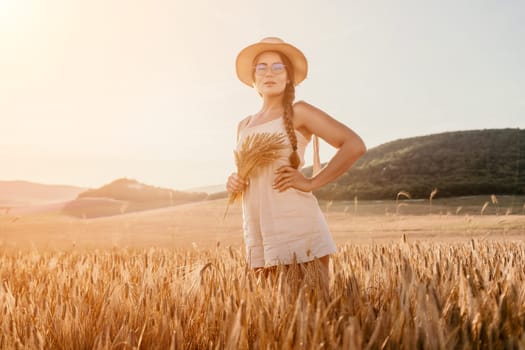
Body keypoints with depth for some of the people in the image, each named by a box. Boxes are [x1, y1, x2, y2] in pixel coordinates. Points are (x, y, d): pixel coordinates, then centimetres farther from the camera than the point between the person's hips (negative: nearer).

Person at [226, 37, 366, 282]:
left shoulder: (298, 112, -1)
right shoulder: (244, 126, 17)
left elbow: (355, 146, -9)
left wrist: (311, 183, -12)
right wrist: (234, 183, 7)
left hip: (297, 228, -6)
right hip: (258, 236, 6)